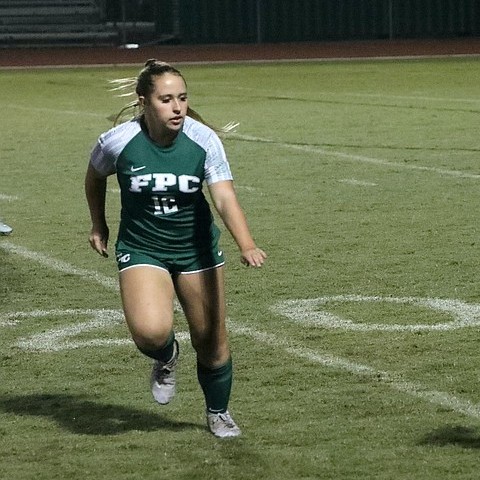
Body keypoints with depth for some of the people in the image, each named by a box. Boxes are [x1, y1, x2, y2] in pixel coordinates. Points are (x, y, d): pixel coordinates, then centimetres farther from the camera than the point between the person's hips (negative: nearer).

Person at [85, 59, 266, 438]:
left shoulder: (204, 140, -17)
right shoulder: (118, 142, -17)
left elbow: (225, 198, -25)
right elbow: (95, 176, 7)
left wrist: (247, 245, -41)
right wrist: (98, 225, 13)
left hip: (197, 248, 1)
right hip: (141, 248, -1)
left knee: (212, 341, 6)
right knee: (150, 331, -26)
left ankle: (218, 413, 33)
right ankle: (166, 358, 13)